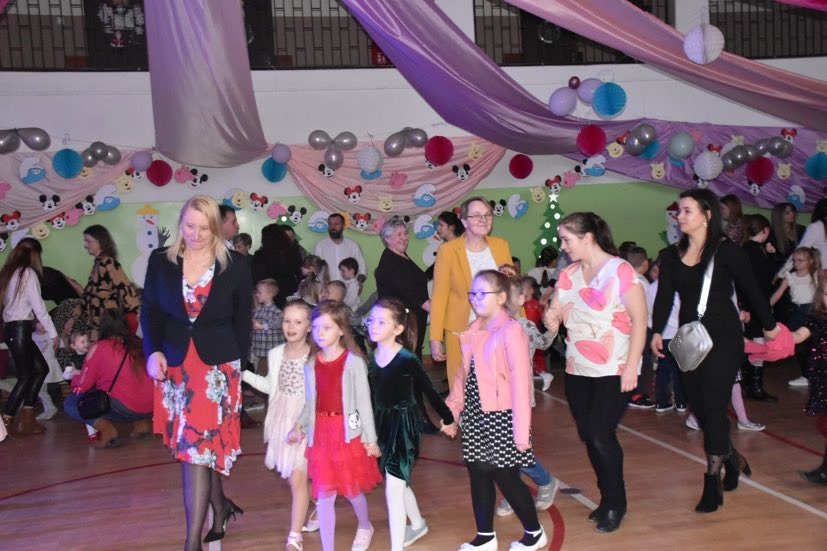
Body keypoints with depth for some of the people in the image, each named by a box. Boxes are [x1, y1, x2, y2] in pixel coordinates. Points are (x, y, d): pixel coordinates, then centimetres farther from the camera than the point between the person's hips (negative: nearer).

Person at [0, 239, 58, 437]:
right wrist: (53, 333, -5)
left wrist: (34, 324, 12)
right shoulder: (28, 273, -9)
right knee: (25, 376, -4)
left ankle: (27, 416, 10)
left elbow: (17, 304, 10)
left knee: (41, 368, 11)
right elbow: (39, 307, -11)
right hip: (19, 329, -8)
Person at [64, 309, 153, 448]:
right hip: (151, 409, 6)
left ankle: (105, 428, -10)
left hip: (124, 409, -6)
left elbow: (81, 387, 3)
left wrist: (75, 379, 25)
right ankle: (143, 422, 16)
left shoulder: (99, 348, 0)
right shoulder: (138, 344, 12)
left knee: (70, 403, 10)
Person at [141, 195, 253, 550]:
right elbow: (150, 312, 5)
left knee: (197, 448, -8)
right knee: (204, 445, 10)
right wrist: (153, 352, -10)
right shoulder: (161, 261, 4)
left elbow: (242, 321, 5)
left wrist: (237, 363, 0)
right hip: (174, 363, 3)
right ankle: (220, 507, 33)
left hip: (217, 364, -3)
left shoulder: (235, 265, -1)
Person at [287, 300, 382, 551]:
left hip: (348, 433, -3)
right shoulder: (311, 365, 2)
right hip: (321, 434, 3)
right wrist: (299, 426, -9)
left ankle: (365, 526, 44)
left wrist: (371, 438, -4)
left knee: (351, 490, 13)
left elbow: (364, 401, -7)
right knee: (324, 495, 4)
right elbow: (310, 402, 8)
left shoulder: (353, 362, -10)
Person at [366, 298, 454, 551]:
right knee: (399, 483, 23)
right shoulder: (371, 357, -4)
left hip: (404, 426, -6)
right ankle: (418, 525, 49)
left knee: (393, 490, -7)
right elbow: (371, 395, 4)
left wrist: (447, 418, -1)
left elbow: (429, 390, -9)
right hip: (382, 425, 6)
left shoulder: (407, 359, -19)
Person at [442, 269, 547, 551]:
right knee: (478, 474, 13)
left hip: (501, 417, -7)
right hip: (475, 416, 7)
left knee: (506, 477, 3)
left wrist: (521, 430, -19)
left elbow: (520, 382, -18)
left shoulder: (511, 330, -16)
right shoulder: (473, 331, 8)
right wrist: (451, 412, 11)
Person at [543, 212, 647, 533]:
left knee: (601, 436, -8)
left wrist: (631, 367, -17)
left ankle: (615, 504, 11)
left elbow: (639, 320, -12)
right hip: (577, 370, 6)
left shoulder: (620, 271, -10)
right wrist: (551, 319, -14)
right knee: (588, 437, 8)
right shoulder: (569, 274, 8)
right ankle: (608, 498, 26)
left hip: (614, 371, -6)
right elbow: (557, 313, 10)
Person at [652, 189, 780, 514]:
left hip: (724, 339, -5)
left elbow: (751, 289, -1)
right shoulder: (672, 256, 5)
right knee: (698, 407, 9)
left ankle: (713, 482, 1)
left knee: (713, 407, -8)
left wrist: (768, 325, 7)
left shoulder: (726, 251, -9)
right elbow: (664, 296, -1)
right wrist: (657, 332, -14)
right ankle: (732, 460, 33)